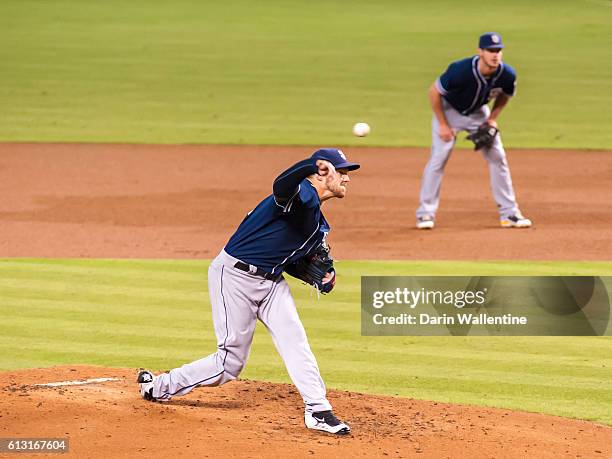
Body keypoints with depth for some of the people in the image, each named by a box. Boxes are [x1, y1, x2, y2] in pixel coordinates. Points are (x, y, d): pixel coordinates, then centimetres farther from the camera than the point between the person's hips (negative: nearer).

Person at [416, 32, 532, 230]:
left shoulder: (507, 74, -24)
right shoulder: (461, 70, -36)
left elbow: (504, 95, 2)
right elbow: (434, 92, -22)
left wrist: (492, 119, -10)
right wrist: (443, 125, -19)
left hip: (478, 113, 4)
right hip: (449, 110, -4)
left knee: (497, 157, -1)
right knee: (438, 158, -13)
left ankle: (509, 213, 8)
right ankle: (426, 213, -3)